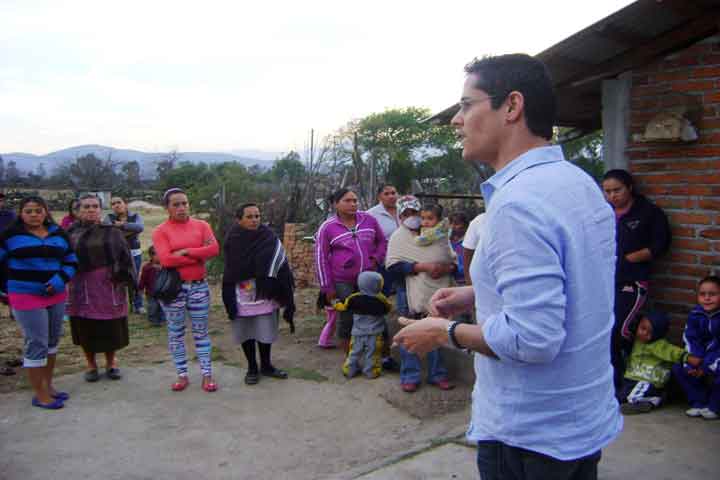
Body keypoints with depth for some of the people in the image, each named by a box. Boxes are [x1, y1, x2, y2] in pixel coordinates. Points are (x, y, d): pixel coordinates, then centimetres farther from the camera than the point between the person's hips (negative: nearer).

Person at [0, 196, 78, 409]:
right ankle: (40, 395, 6)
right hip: (26, 296, -5)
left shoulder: (58, 234, 6)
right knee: (36, 343, -4)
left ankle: (48, 385, 29)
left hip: (56, 296, 5)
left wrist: (59, 281, -8)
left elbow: (71, 262, 9)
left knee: (52, 340, 14)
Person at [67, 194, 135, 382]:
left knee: (111, 329, 6)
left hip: (109, 286, 0)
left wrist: (124, 278, -8)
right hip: (82, 288, 0)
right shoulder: (71, 233, 3)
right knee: (86, 330, 7)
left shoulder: (111, 232, 3)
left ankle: (111, 363, 25)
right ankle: (91, 364, 25)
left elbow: (125, 257, 1)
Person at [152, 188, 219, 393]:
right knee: (176, 333, 8)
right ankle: (182, 375, 19)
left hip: (199, 285, 1)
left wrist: (186, 251, -15)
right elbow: (166, 259, -16)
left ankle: (207, 375, 14)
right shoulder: (160, 231, -3)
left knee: (201, 332, 7)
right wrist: (198, 256, -11)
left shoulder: (201, 225, 4)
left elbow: (214, 249, -11)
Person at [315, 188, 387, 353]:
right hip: (343, 283, -2)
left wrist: (376, 259, -2)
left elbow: (382, 241, 16)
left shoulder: (369, 220, 3)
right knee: (347, 320, 5)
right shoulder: (327, 227, -5)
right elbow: (321, 258, -2)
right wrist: (327, 287, -4)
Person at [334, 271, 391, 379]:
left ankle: (349, 370, 23)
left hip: (358, 333, 2)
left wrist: (336, 305, 24)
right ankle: (371, 371, 13)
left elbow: (343, 306, 4)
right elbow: (388, 309, 4)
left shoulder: (353, 298, -8)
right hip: (374, 334, -2)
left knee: (354, 352, 16)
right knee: (372, 354, 9)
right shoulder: (381, 299, -13)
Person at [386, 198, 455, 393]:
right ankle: (410, 377, 18)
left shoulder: (441, 238, 5)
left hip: (436, 295, 3)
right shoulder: (399, 236, -6)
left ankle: (437, 374, 26)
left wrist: (445, 269, -13)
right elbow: (393, 265, -17)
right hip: (410, 294, -3)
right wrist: (423, 267, -21)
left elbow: (453, 263, 10)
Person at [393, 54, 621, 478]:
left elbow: (533, 339, -30)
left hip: (530, 436, -9)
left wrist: (445, 332, -15)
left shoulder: (518, 202, -26)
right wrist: (478, 295, 9)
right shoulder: (582, 184, 5)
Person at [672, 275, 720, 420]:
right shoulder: (695, 314, -3)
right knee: (678, 369, -8)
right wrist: (691, 364, -17)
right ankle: (699, 403, 3)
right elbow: (690, 341, -4)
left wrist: (707, 367, -24)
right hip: (701, 356, 6)